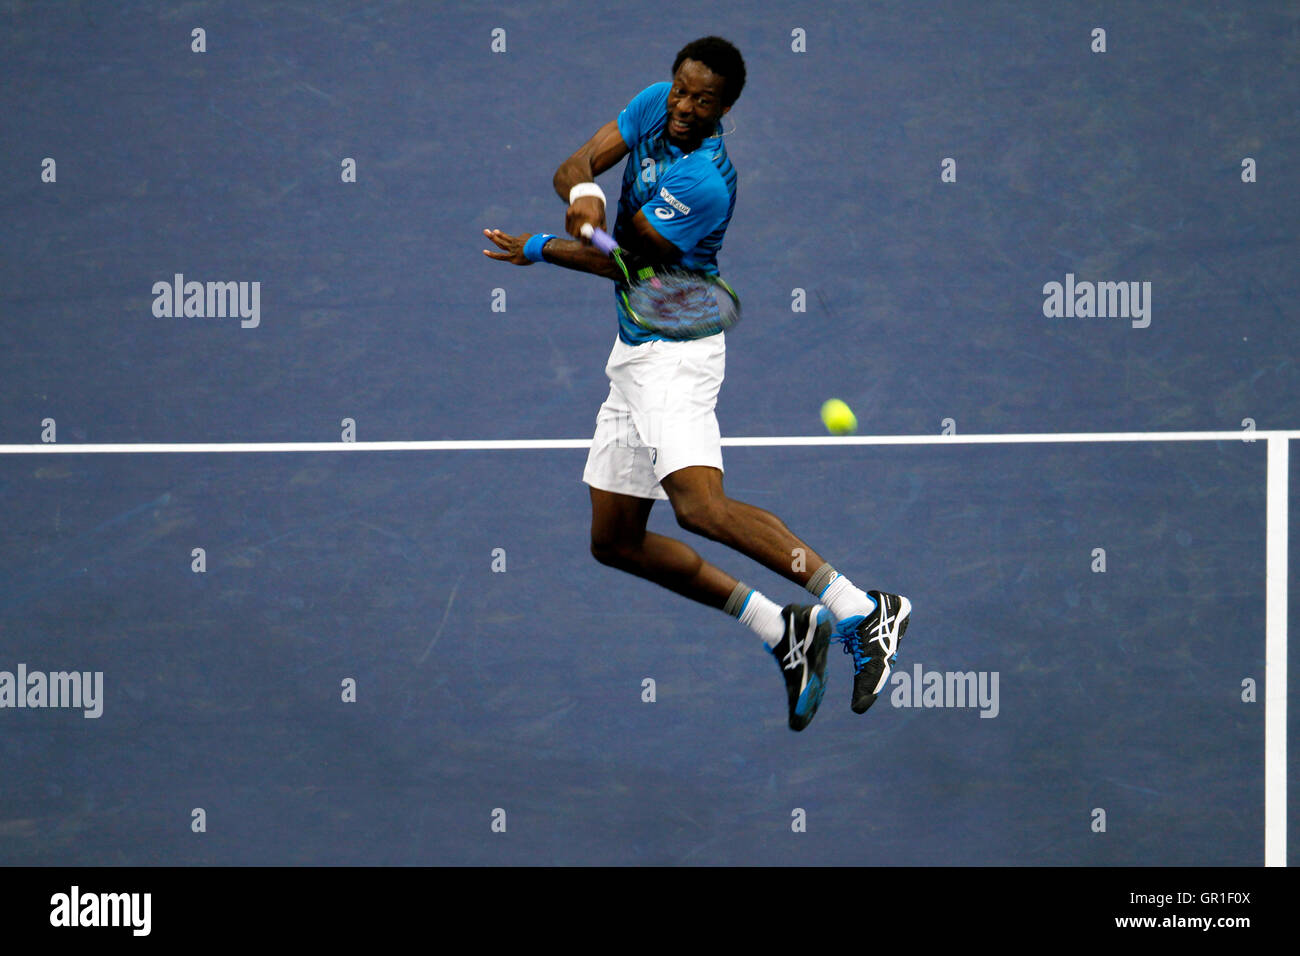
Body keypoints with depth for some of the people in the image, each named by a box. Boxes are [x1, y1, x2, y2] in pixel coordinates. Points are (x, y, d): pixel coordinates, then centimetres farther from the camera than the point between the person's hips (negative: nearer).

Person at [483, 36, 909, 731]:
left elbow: (626, 262, -15)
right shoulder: (654, 106, 3)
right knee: (614, 541, 8)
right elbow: (572, 168, 0)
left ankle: (860, 612, -30)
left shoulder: (705, 184, -22)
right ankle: (783, 633, 11)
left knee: (698, 503, -30)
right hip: (633, 353, 9)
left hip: (675, 352, -9)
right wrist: (584, 193, -23)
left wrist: (539, 250, -5)